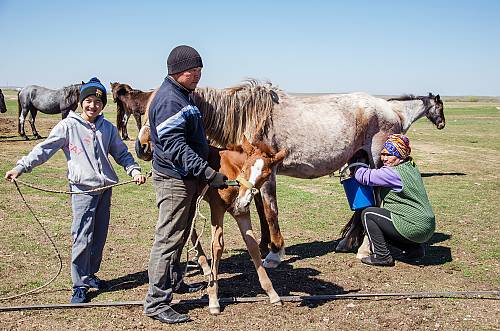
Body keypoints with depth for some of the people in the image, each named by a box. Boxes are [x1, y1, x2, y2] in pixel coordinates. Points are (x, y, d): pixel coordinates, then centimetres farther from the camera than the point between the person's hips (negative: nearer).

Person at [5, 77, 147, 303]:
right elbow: (44, 149, -5)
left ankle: (90, 274, 29)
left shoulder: (108, 128, 9)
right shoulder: (68, 126, -3)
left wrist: (134, 170, -2)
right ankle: (79, 284, 4)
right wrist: (21, 167, -14)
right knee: (82, 237, -6)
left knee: (100, 235, 12)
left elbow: (122, 153, 15)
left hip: (105, 188, 5)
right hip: (83, 188, -5)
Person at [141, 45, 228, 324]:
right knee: (168, 239, -6)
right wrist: (209, 173, -34)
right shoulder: (169, 101, -21)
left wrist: (209, 153, 27)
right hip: (174, 179, -10)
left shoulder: (184, 95, 13)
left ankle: (174, 281, 38)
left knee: (180, 235, 22)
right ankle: (156, 302, 0)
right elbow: (176, 148, -29)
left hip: (188, 178, 10)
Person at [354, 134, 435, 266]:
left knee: (367, 214, -1)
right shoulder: (412, 168, 12)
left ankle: (382, 256, 0)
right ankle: (413, 249, 17)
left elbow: (365, 176, -15)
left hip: (414, 228, -10)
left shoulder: (394, 173, -18)